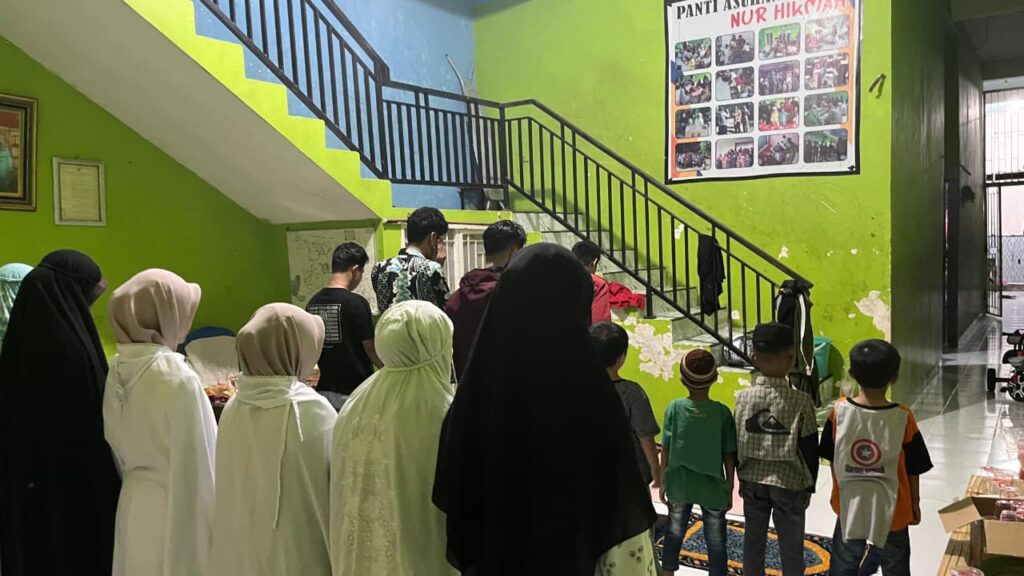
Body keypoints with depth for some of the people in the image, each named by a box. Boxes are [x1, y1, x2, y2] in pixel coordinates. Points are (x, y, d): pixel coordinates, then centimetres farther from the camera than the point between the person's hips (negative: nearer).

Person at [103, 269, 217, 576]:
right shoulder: (177, 378, -22)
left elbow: (117, 447, 9)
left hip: (133, 503, 7)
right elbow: (194, 460, -18)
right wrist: (213, 520, -8)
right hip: (174, 508, -7)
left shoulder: (118, 370, -1)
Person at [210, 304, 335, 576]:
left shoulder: (233, 409, -6)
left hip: (241, 548, 5)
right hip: (298, 552, -5)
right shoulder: (313, 411, -20)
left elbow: (229, 491, 3)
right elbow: (340, 487, -11)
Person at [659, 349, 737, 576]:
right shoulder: (722, 412, -12)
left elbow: (666, 451, -5)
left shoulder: (674, 407, -10)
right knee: (716, 539, 10)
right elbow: (729, 455, -6)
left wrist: (663, 482, 8)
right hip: (712, 487, -2)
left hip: (679, 484, 2)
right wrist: (729, 488, 6)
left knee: (674, 532, 20)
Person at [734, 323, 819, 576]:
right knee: (791, 545, 12)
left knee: (753, 539, 16)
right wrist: (809, 486, 6)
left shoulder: (743, 397, -9)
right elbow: (809, 450, -9)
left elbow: (737, 444, -1)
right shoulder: (801, 401, -16)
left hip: (753, 480, 2)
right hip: (789, 482, -2)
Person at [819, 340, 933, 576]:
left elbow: (832, 459, -4)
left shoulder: (840, 412, -15)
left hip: (850, 503, 1)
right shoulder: (903, 418, -19)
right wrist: (915, 503, 8)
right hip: (891, 506, -1)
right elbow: (913, 469, -8)